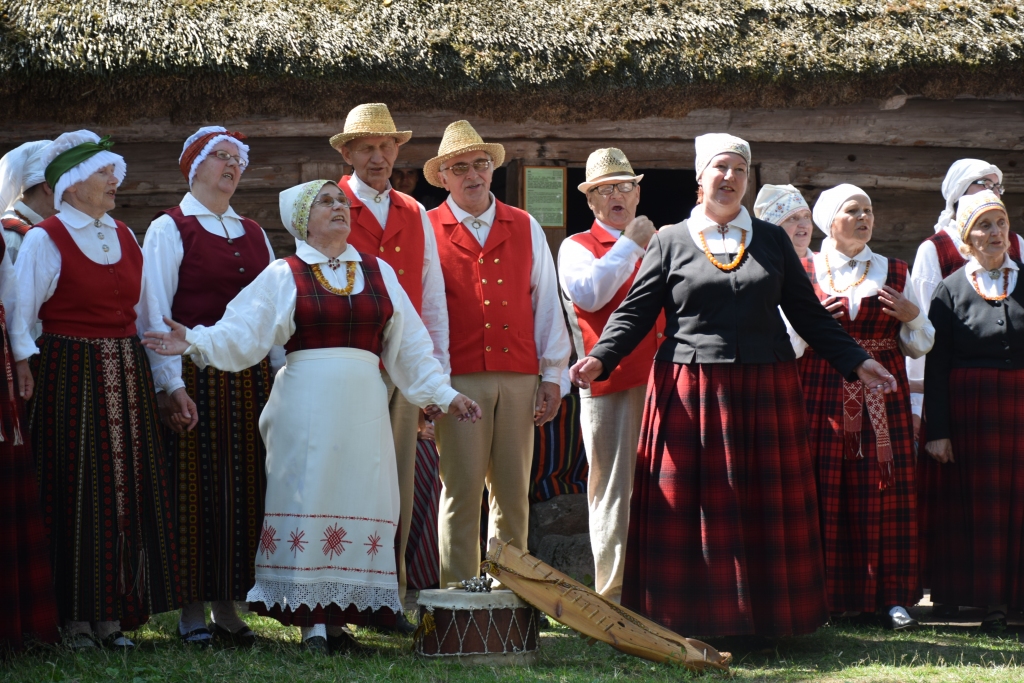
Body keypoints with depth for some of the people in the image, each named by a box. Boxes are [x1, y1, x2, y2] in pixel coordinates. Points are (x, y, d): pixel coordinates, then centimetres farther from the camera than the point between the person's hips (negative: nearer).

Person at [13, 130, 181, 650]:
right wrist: (24, 366, -20)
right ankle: (75, 616, 3)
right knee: (77, 494, -3)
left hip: (128, 374, 6)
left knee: (129, 491, 4)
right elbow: (21, 316, -8)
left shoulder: (124, 236, 13)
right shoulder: (45, 239, -5)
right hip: (71, 377, -6)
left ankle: (112, 612, 10)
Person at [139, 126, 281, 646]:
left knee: (244, 487, 5)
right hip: (197, 377, -5)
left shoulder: (254, 233, 17)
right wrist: (171, 385, -15)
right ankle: (192, 608, 4)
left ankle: (228, 605, 13)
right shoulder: (169, 229, 0)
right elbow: (155, 312, -7)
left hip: (251, 378, 5)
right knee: (195, 490, -3)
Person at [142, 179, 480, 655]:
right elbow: (242, 334, -4)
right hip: (306, 405, -3)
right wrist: (196, 342, -20)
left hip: (363, 405, 3)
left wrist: (443, 393, 15)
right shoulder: (283, 276, 4)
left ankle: (339, 617, 5)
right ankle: (312, 620, -3)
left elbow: (408, 343, 17)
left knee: (359, 502, 0)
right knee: (307, 498, -6)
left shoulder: (379, 272, 13)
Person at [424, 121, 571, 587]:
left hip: (518, 377, 3)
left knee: (513, 491, 5)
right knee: (462, 488, -4)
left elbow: (546, 303, 14)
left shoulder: (526, 229, 14)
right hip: (458, 379, -3)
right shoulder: (427, 231, 3)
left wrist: (552, 375, 8)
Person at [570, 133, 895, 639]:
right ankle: (695, 617, 2)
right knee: (689, 508, -4)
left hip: (765, 389, 2)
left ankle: (767, 616, 9)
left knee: (766, 506, 3)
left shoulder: (772, 240, 12)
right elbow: (635, 312, 2)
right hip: (690, 393, -2)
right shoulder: (670, 242, 6)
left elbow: (808, 313, 13)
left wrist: (856, 362, 6)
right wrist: (599, 359, -13)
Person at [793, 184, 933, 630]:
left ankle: (891, 595, 2)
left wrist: (913, 317, -5)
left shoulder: (894, 273, 12)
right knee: (825, 493, -5)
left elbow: (919, 347, 14)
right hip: (822, 396, -1)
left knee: (884, 491, -2)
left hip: (882, 396, 2)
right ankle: (827, 595, 2)